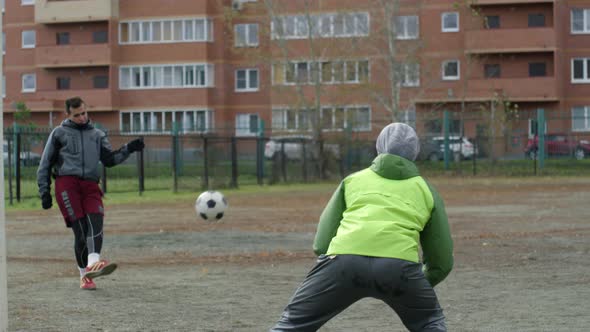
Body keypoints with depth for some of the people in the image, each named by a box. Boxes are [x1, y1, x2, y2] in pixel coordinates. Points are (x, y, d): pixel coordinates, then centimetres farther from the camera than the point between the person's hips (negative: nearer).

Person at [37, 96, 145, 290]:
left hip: (90, 185, 3)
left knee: (95, 222, -21)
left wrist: (128, 149, 0)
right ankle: (84, 275, -9)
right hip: (67, 183, -3)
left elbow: (109, 159, 15)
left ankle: (93, 265, -35)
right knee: (80, 228, -13)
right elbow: (45, 164, 13)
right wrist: (44, 192, 4)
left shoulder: (97, 135, 22)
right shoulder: (59, 134, 13)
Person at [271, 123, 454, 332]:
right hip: (399, 263, 0)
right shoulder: (425, 190, 27)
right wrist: (416, 287, 45)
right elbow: (442, 262, 27)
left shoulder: (353, 180, 27)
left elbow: (322, 243, 17)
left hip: (346, 257, 0)